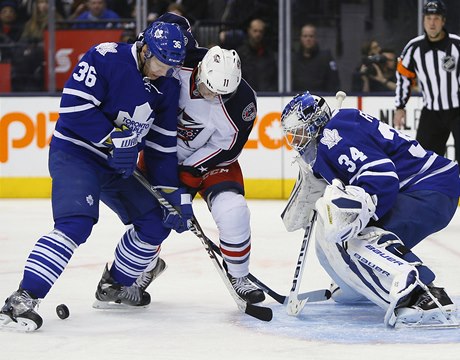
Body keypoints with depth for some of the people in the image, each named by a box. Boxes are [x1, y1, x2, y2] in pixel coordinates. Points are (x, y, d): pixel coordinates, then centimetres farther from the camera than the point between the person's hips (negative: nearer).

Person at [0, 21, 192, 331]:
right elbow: (74, 104, -23)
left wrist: (174, 194, 3)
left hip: (117, 165, 8)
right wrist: (114, 139, -23)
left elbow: (163, 144, 7)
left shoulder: (167, 87, 2)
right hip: (75, 153, -8)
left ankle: (115, 285, 28)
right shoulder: (106, 58, -19)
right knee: (77, 223, -27)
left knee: (157, 222, 6)